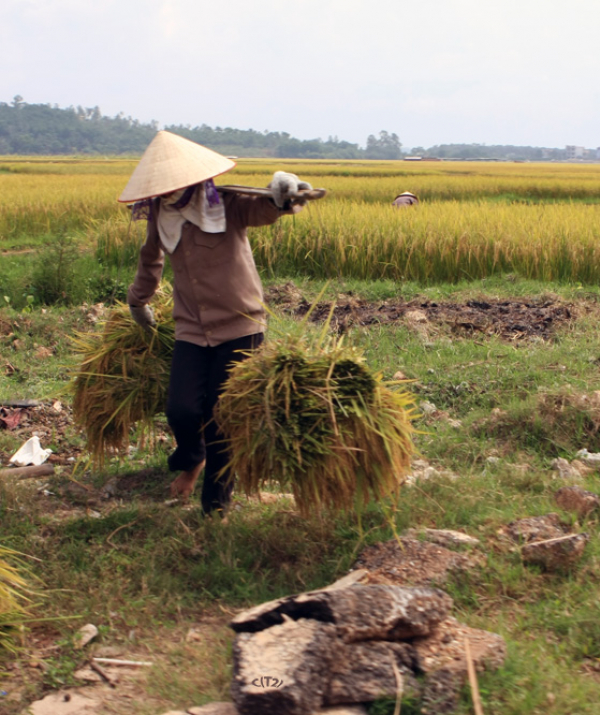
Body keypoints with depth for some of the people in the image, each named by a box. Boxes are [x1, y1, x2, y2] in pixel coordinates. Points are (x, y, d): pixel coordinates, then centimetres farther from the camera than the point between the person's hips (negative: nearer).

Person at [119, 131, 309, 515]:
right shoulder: (160, 217, 4)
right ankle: (192, 459, 27)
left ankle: (217, 502, 22)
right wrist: (138, 301, 40)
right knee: (182, 410, -11)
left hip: (239, 327, -3)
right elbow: (151, 260, 24)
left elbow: (265, 209, -30)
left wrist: (283, 194, -54)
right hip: (192, 331, 3)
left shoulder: (227, 206, -11)